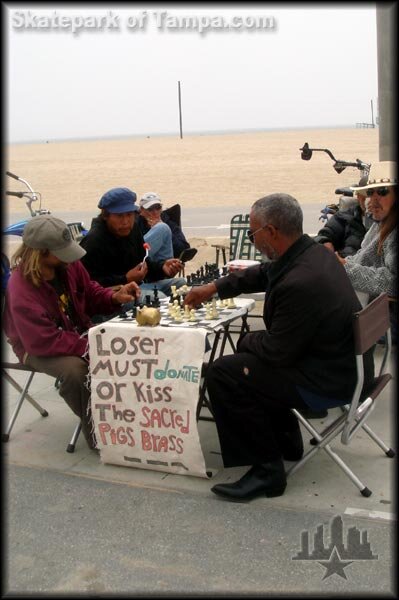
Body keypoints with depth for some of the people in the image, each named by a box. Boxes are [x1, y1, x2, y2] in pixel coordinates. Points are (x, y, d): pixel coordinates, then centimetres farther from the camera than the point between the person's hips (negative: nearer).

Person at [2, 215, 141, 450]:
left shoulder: (67, 264, -12)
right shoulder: (21, 292, -31)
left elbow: (89, 291, 6)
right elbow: (45, 343, -31)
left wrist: (114, 297, -15)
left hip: (78, 332, 6)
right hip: (38, 347, -6)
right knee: (75, 368, -34)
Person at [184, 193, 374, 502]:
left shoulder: (300, 284, -32)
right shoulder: (313, 250, -3)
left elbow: (276, 352, -22)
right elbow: (264, 273, 17)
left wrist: (247, 340, -2)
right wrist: (214, 287, 17)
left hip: (328, 382, -10)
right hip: (345, 362, 10)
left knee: (221, 374, -9)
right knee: (249, 348, 25)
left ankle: (266, 469, -1)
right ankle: (285, 439, 33)